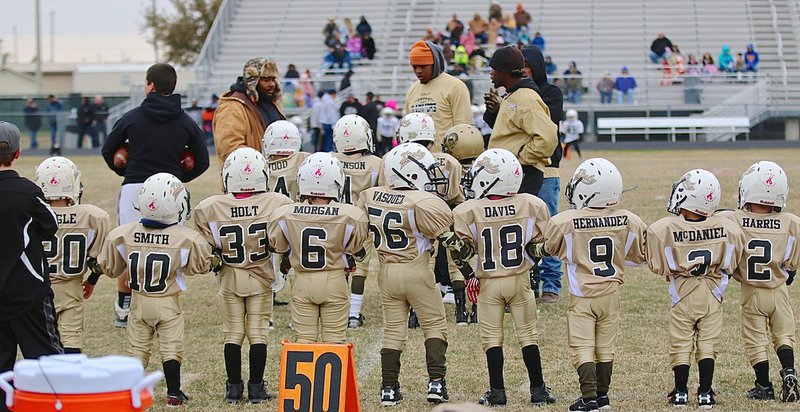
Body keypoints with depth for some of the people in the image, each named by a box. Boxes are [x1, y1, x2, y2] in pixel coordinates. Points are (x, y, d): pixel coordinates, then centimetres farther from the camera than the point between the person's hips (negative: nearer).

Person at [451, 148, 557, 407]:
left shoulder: (467, 212, -13)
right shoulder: (531, 206, -7)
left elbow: (461, 250, -10)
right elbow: (541, 243, 0)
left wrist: (469, 275, 5)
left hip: (489, 283, -2)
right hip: (520, 280, 2)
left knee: (492, 338, 8)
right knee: (528, 335, 11)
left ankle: (497, 392, 7)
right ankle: (538, 390, 15)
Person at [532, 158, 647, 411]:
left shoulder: (564, 223, -16)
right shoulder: (628, 222, -7)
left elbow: (548, 250, 4)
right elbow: (640, 255, 9)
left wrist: (537, 251, 26)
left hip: (582, 296, -4)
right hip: (611, 294, 4)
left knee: (583, 347, 2)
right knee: (605, 346, 15)